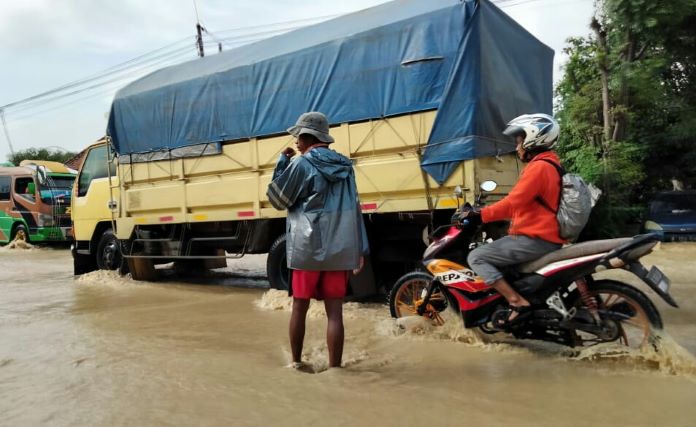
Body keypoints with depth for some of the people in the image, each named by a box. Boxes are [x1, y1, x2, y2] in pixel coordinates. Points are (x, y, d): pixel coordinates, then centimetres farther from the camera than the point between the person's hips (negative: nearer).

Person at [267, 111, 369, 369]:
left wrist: (282, 162, 8)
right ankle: (334, 367, 7)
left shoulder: (302, 165, -6)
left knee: (300, 306, 12)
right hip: (340, 249, 4)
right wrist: (361, 249, 12)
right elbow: (354, 208, 9)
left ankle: (296, 362, 25)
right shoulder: (344, 166, 10)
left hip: (307, 248, -3)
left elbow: (277, 199, 2)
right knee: (335, 312, 5)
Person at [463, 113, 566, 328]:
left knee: (476, 257, -10)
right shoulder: (550, 164, 18)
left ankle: (518, 302, -17)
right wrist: (485, 212, 20)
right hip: (546, 237, 10)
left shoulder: (538, 166, -13)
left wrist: (477, 215, -17)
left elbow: (512, 203, -21)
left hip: (535, 239, -10)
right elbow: (520, 204, 21)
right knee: (492, 248, 27)